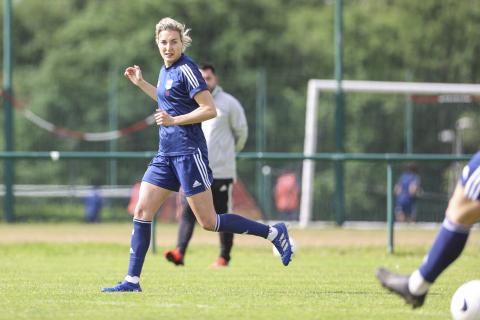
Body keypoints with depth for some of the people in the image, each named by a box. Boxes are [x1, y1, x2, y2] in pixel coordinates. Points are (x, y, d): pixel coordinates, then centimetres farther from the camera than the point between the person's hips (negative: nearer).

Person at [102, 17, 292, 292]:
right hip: (166, 154, 9)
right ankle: (132, 281, 2)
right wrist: (141, 83, 29)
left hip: (188, 153, -9)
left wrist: (173, 120, -21)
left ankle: (274, 233, 4)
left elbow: (210, 110, -18)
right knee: (142, 211, 1)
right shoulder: (167, 70, 14)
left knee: (209, 222, -7)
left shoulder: (186, 70, -13)